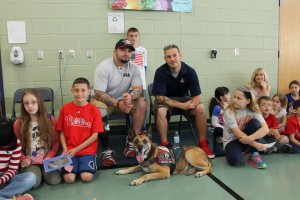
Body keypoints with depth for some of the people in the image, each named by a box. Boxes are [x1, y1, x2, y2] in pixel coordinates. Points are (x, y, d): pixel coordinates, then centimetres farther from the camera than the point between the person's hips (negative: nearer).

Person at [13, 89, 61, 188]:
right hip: (29, 161, 0)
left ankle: (43, 170, 10)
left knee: (55, 180, -21)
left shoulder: (50, 120, -3)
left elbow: (56, 142, 3)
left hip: (47, 158, 1)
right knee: (33, 182, -26)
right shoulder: (18, 124, -3)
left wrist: (49, 156, -9)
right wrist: (23, 159, -9)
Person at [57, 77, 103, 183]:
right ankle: (76, 165, 15)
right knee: (69, 178, -16)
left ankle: (91, 163, 12)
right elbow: (62, 132, 6)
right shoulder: (65, 109, 1)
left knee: (86, 177, -19)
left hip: (87, 150, -1)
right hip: (70, 150, 1)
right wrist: (65, 149, -8)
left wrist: (76, 149, -9)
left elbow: (95, 135, -5)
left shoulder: (94, 110, -4)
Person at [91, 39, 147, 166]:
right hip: (103, 100, -4)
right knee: (99, 113, -37)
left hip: (123, 99, 4)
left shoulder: (134, 68, -5)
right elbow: (99, 94, -23)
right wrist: (118, 104, -37)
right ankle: (107, 149, -18)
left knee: (142, 104, -21)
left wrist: (130, 96, -38)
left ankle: (131, 141, -12)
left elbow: (139, 89, -13)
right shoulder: (104, 67, -20)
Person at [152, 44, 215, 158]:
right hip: (165, 99, -2)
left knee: (200, 108, -24)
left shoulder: (190, 71, -16)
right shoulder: (160, 72, -21)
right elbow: (159, 97, -22)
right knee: (161, 111, -34)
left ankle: (203, 143, -8)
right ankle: (165, 144, -18)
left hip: (183, 98, 2)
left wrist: (189, 104, -37)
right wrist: (181, 105, -30)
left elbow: (197, 96, -14)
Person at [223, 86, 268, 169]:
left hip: (248, 141, 3)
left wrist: (249, 139, -38)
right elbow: (238, 134, -23)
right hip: (231, 141, -3)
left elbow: (265, 129, -23)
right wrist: (255, 144, -29)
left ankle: (254, 155, -12)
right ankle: (241, 151, 5)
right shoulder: (229, 112, -18)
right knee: (234, 160, -33)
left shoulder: (254, 110, -9)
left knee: (254, 122, -24)